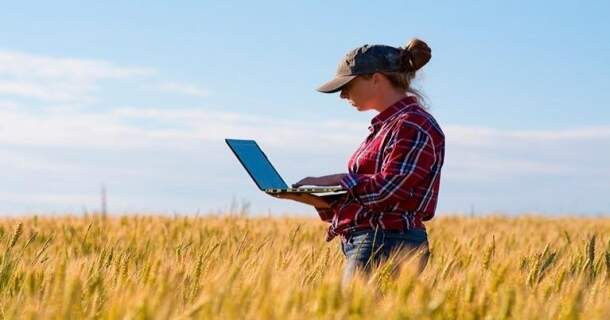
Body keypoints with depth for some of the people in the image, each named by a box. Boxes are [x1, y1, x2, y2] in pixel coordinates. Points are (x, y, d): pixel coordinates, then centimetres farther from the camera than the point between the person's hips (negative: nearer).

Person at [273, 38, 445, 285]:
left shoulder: (413, 125, -9)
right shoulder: (386, 125, 21)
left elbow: (386, 189, -19)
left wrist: (337, 180, -7)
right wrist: (310, 198, 6)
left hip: (388, 246, -9)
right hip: (369, 242, 9)